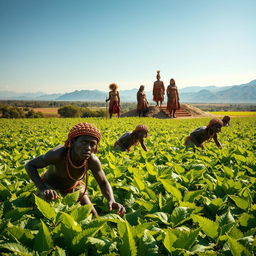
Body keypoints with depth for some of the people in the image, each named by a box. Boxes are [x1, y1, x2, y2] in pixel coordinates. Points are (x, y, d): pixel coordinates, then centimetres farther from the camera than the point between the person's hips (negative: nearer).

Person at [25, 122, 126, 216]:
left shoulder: (92, 161, -32)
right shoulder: (58, 154, -41)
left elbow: (103, 183, -17)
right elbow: (30, 165, -28)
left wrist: (112, 200, -38)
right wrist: (43, 188, -44)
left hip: (75, 186, 3)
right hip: (50, 186, -3)